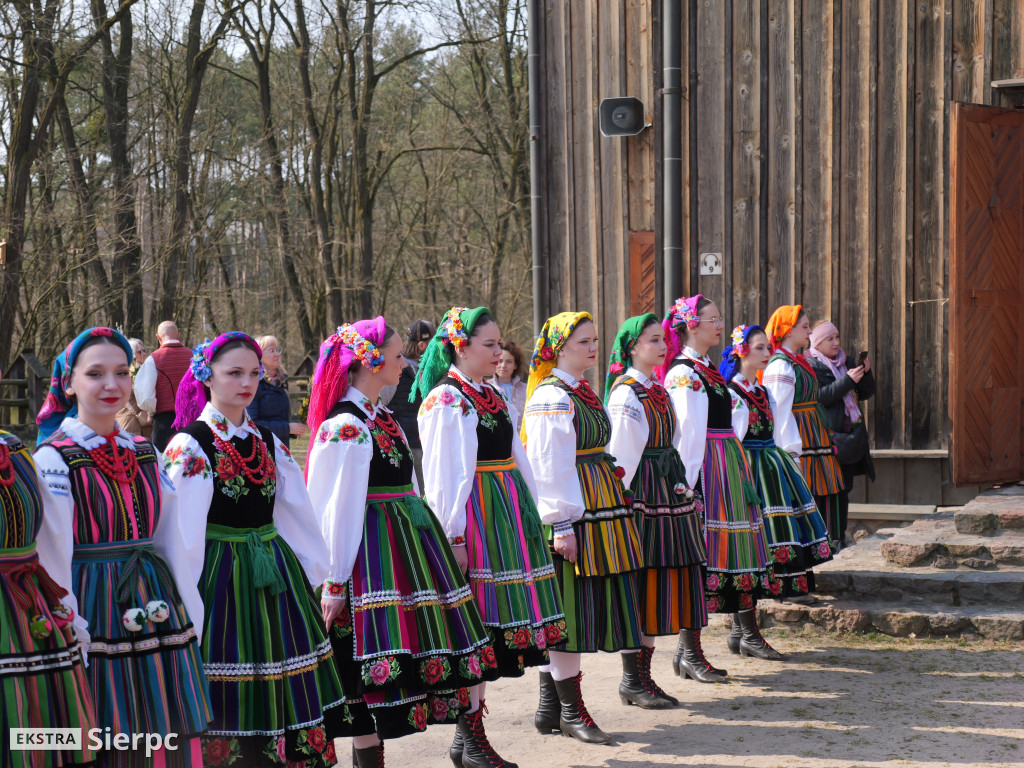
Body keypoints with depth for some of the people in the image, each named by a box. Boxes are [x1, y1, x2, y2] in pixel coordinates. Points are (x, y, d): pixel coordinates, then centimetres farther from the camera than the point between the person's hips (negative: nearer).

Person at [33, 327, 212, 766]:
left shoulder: (146, 453, 11)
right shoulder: (53, 458, -6)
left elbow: (170, 540, 13)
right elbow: (53, 557, -9)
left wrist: (190, 617, 11)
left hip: (155, 609, 5)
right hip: (95, 611, -5)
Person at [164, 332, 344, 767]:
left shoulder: (267, 442, 11)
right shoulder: (191, 445, -8)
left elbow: (298, 513, 12)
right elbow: (183, 534, -13)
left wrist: (314, 573, 10)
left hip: (274, 577, 6)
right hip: (220, 578, -6)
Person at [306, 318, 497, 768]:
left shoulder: (383, 417, 14)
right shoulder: (344, 427, -15)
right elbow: (335, 508, -16)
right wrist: (334, 584, -16)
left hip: (408, 544, 9)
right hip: (373, 552, -9)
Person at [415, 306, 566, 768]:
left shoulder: (493, 396, 17)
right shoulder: (446, 400, -9)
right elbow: (442, 476, -14)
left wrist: (531, 518, 16)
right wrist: (453, 538, -17)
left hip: (508, 518, 8)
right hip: (474, 519, -8)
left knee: (492, 624, 9)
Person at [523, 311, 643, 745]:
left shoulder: (581, 393, 17)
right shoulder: (552, 398, -13)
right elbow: (549, 467, -17)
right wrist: (562, 524, -20)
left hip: (598, 509, 10)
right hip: (572, 515, -10)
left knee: (566, 614, 12)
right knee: (570, 609, -3)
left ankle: (550, 709, 18)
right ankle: (570, 709, 6)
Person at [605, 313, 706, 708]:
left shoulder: (658, 390, 15)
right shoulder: (625, 393, -11)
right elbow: (621, 454, -16)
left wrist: (685, 490, 15)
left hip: (668, 493, 9)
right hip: (642, 495, -9)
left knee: (660, 583, 9)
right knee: (642, 582, -4)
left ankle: (642, 677, 16)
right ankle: (633, 679, 4)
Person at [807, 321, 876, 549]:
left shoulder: (846, 362, 18)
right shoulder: (811, 366, -4)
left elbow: (866, 393, 17)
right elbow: (820, 397, -16)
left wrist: (866, 373, -1)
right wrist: (847, 380, -20)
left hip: (850, 436, 7)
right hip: (828, 435, -7)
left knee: (844, 488, 8)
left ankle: (840, 538, 14)